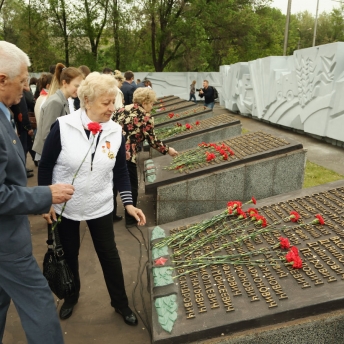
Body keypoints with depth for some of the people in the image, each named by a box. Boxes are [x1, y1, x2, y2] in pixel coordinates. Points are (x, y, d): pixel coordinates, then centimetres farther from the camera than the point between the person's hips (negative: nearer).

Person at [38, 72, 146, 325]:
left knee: (109, 254, 11)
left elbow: (121, 171, 2)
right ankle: (71, 296, 45)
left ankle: (120, 302, 33)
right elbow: (45, 167, -7)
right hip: (64, 206, -1)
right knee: (69, 253, 18)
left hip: (100, 206, 2)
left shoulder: (115, 132, -7)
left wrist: (128, 203, -6)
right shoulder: (63, 127, -17)